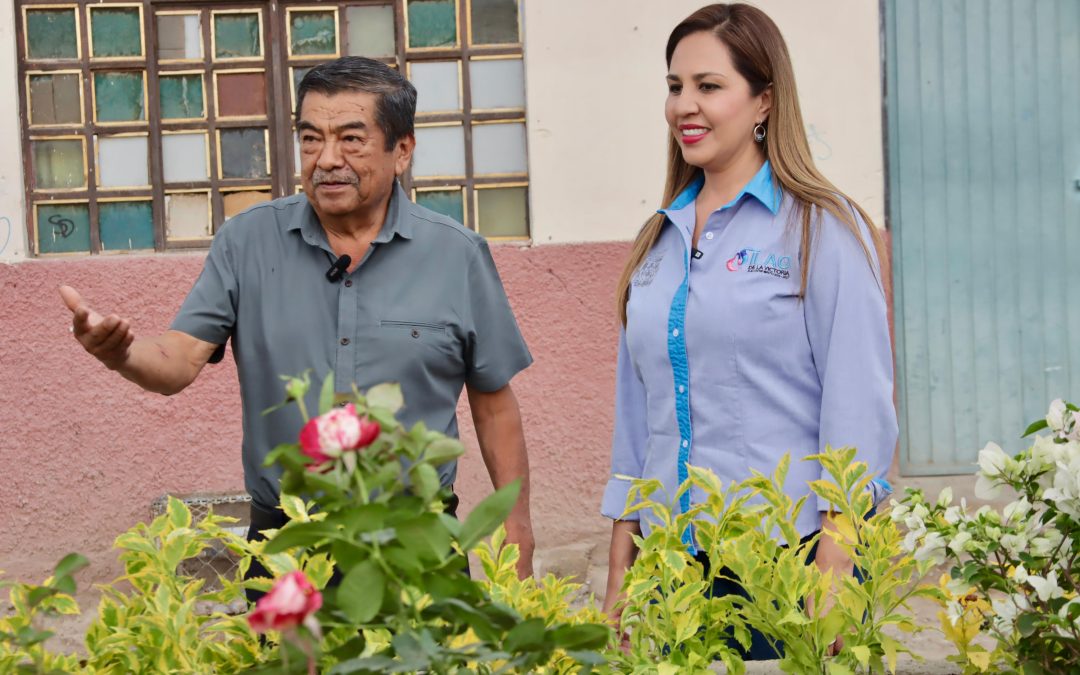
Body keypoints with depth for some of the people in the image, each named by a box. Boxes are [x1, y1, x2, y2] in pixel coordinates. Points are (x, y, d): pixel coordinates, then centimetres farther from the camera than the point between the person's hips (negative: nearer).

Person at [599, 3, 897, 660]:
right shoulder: (659, 242, 12)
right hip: (674, 560, 5)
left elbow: (859, 409, -9)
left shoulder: (824, 230, -5)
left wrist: (836, 569, -14)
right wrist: (620, 573, 12)